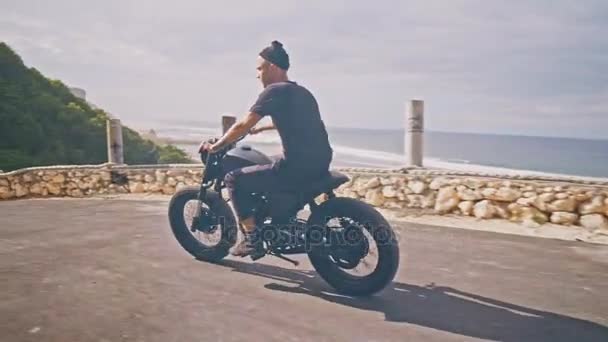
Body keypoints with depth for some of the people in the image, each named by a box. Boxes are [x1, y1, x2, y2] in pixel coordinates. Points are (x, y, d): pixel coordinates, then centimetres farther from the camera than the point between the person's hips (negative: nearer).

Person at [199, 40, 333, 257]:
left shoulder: (274, 91, -7)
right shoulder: (301, 92, 19)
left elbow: (242, 126, -8)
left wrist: (215, 146, 5)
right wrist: (260, 128, 47)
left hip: (297, 167, -9)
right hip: (320, 164, 9)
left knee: (234, 180, 2)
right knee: (271, 170, 35)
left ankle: (252, 239, 4)